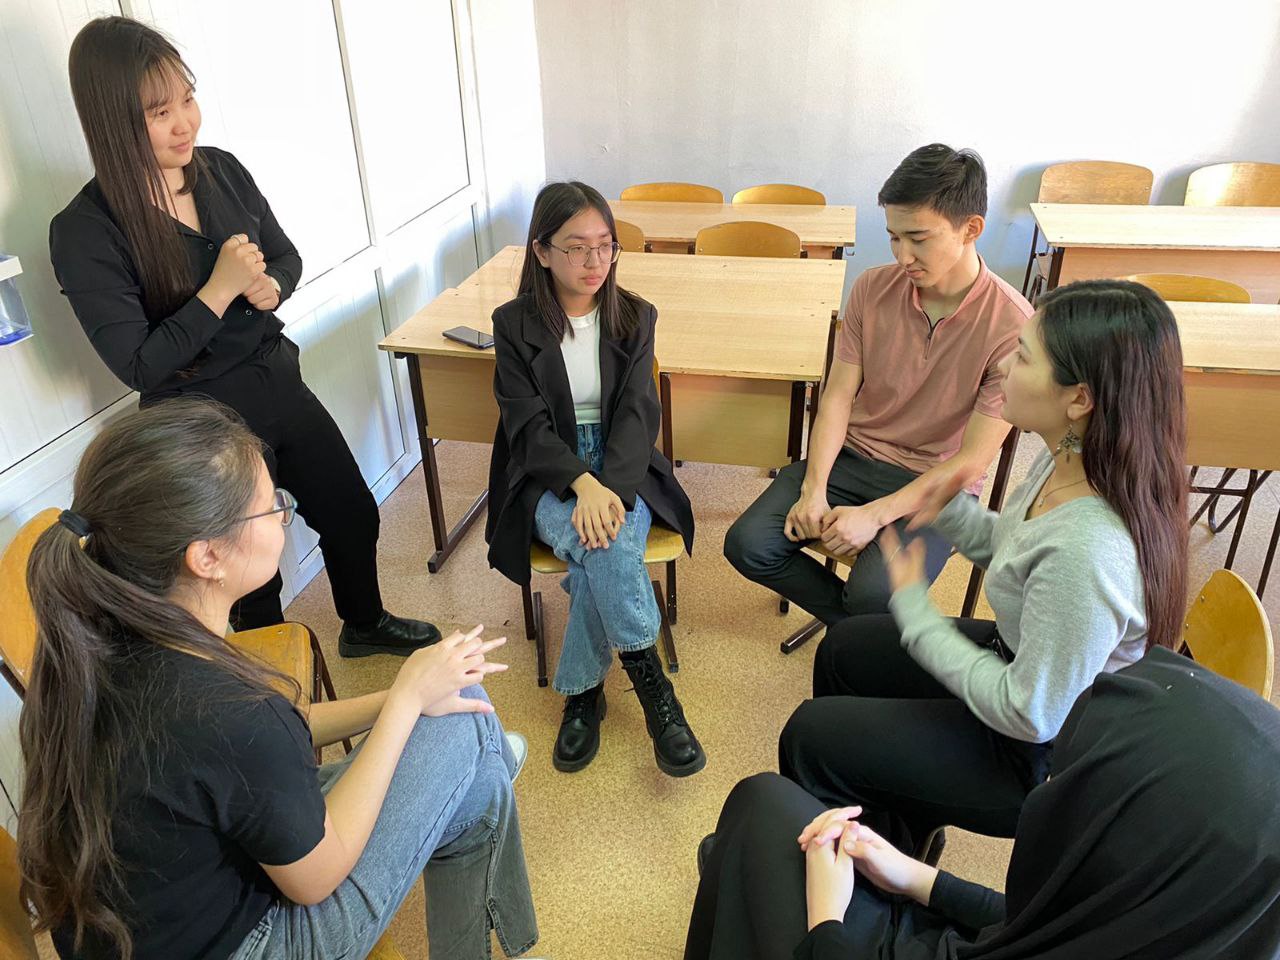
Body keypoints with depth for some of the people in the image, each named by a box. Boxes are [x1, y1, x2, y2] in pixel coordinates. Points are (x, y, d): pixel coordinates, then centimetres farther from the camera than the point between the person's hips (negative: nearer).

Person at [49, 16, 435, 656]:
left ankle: (365, 624, 49)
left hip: (280, 385, 6)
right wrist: (219, 291, -27)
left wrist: (270, 286, -13)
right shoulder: (85, 232, -19)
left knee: (353, 514, 20)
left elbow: (286, 255, 10)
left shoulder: (222, 171, -3)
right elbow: (137, 367, -19)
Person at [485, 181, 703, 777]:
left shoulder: (635, 317, 4)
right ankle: (654, 692, -21)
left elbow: (637, 413, -5)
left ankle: (582, 693, -14)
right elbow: (528, 423, -8)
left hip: (622, 471, 2)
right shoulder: (514, 324, -1)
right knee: (609, 547, -32)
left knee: (603, 557, -31)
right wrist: (583, 483, -27)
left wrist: (611, 489, -25)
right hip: (548, 477, -1)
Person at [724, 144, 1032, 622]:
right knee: (748, 546, -15)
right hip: (851, 455, 4)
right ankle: (858, 624, 8)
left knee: (875, 594, -30)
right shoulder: (873, 288, -4)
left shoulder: (1011, 326, -17)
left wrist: (876, 514, -24)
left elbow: (972, 460, -17)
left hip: (937, 484, -4)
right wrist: (813, 488, -16)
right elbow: (839, 394, -2)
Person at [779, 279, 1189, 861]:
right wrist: (948, 510, -13)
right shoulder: (1069, 459, -13)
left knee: (810, 737, 1)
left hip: (1045, 755, -8)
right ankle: (904, 825, 42)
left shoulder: (1086, 551, -41)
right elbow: (1013, 548, 6)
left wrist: (915, 609, -21)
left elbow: (1031, 715, -29)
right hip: (1026, 658, 9)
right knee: (842, 651, 21)